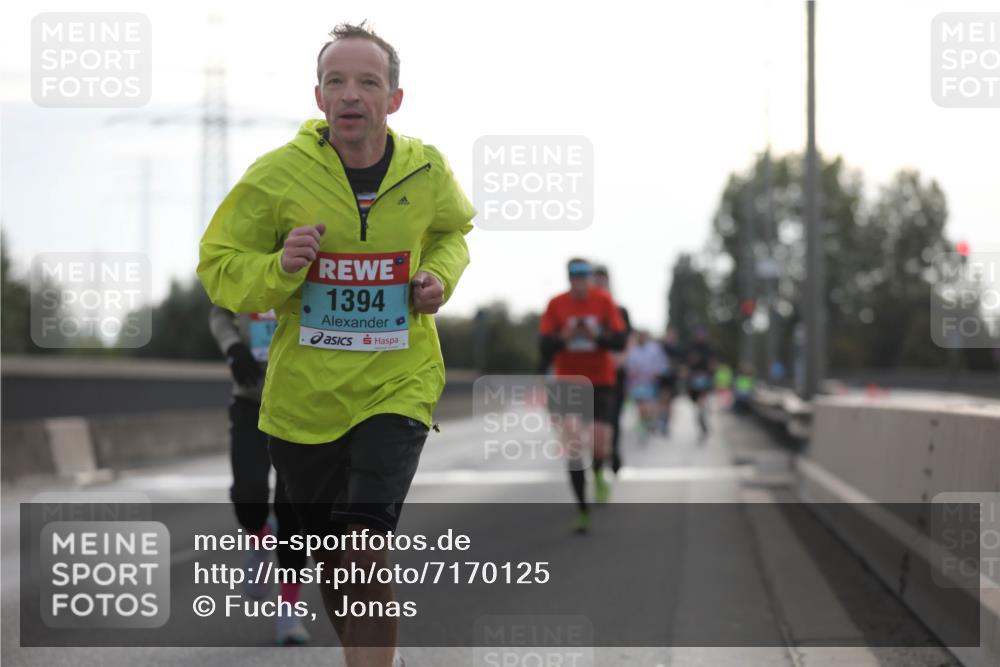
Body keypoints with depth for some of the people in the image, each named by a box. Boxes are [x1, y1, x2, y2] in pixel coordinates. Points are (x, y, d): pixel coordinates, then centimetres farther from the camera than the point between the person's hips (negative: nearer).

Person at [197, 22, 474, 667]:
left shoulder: (427, 170, -4)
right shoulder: (277, 174, -10)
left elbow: (452, 232, 19)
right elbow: (218, 268, -1)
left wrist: (441, 275, -2)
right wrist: (279, 268, -21)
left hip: (397, 384, -1)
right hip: (305, 390, 1)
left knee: (364, 547, -20)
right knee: (331, 560, 15)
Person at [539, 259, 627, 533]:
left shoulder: (604, 301, -4)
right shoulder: (556, 304, -3)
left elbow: (620, 342, -6)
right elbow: (544, 346, -5)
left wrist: (596, 336, -24)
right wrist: (563, 338, -25)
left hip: (600, 382, 0)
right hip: (568, 383, 0)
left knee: (600, 444, -10)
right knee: (573, 446, -11)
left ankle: (598, 474, 27)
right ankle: (582, 510, -3)